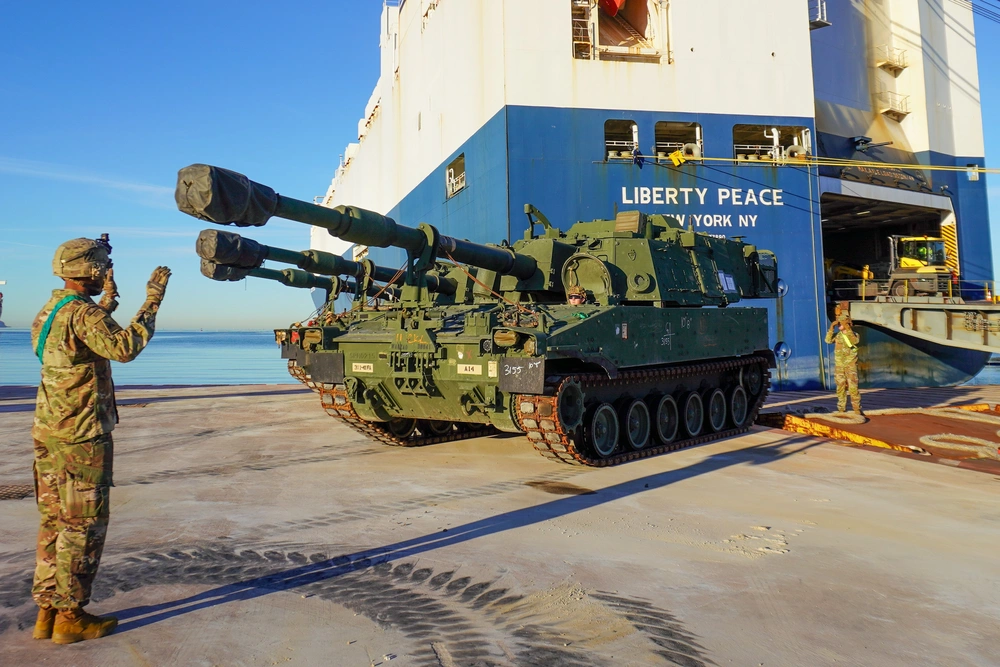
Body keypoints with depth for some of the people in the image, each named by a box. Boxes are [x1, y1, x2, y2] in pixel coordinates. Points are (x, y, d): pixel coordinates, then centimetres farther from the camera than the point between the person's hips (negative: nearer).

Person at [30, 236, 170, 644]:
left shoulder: (49, 311, 13)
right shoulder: (82, 313, -17)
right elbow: (123, 348, -32)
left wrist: (108, 302, 29)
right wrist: (152, 302, -27)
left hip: (49, 433, 9)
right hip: (82, 437, -9)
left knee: (54, 522, 14)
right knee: (84, 526, 0)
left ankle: (47, 610, 21)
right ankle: (70, 616, 8)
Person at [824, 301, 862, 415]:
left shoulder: (854, 334, -4)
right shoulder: (837, 335, 6)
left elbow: (855, 341, -27)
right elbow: (828, 340, -12)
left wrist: (848, 329, -33)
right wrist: (831, 327, -23)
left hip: (851, 365, -4)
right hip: (839, 365, 4)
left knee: (853, 387, -10)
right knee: (841, 388, 9)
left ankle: (857, 409, -5)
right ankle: (841, 409, 16)